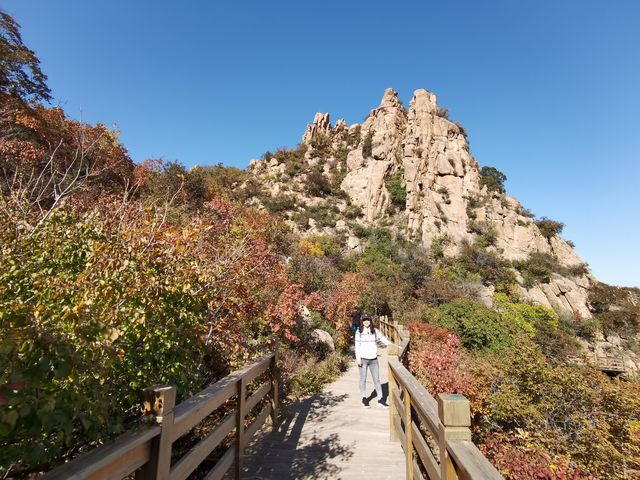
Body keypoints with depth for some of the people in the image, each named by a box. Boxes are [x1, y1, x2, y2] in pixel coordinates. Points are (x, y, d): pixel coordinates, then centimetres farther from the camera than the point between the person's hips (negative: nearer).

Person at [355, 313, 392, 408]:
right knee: (363, 379, 8)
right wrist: (358, 358, -8)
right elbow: (357, 345, -4)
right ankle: (364, 399, 21)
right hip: (363, 359, -2)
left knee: (377, 379, 7)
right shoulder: (359, 332, -4)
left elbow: (383, 338, 5)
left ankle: (380, 399, 16)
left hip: (373, 359, 2)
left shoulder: (375, 331, 2)